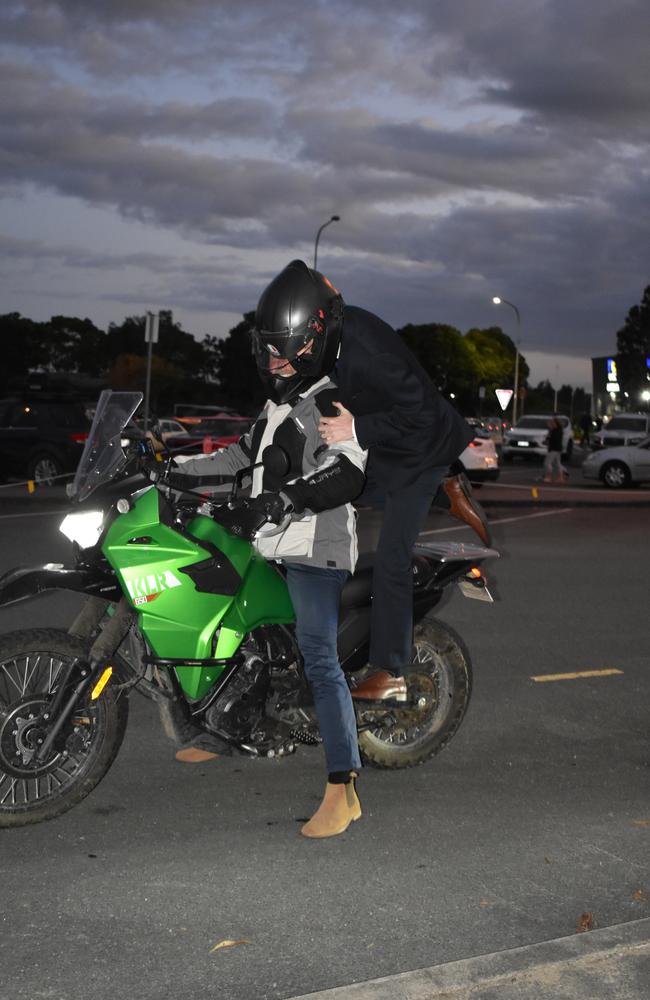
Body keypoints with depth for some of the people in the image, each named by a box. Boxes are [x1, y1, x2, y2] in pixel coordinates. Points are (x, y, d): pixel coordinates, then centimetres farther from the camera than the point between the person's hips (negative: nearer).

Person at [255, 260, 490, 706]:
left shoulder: (368, 350, -36)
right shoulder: (333, 331, -10)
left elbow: (419, 414, -33)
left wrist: (357, 429, -33)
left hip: (420, 447, -9)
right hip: (385, 446, 9)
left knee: (391, 560, -10)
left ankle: (391, 675, -4)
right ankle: (444, 492, 27)